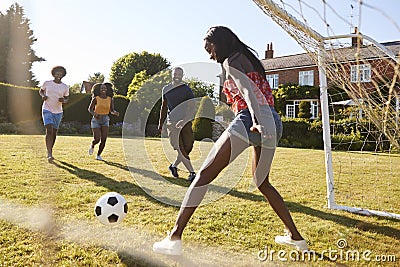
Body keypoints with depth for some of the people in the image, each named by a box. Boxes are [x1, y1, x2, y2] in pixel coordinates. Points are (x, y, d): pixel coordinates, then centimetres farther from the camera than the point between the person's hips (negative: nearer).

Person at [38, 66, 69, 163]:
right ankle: (49, 154, -19)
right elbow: (41, 91, 16)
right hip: (47, 110, -3)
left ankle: (50, 151, 29)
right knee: (49, 130, -17)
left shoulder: (65, 87, 1)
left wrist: (63, 100, -10)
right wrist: (43, 95, -6)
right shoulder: (47, 83, -1)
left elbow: (67, 98, 13)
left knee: (54, 133, 11)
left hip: (58, 112, 3)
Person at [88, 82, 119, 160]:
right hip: (96, 120, -2)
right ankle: (92, 146, 27)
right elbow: (90, 109, 0)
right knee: (97, 139, -11)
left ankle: (98, 155, 14)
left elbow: (112, 110, 6)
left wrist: (115, 113, -18)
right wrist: (94, 114, -21)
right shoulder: (95, 98, -8)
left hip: (105, 120, 3)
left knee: (104, 140, -6)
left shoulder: (110, 99, -1)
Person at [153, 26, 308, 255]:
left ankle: (175, 238, -14)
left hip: (251, 120, -9)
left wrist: (256, 120, -29)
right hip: (274, 122, 9)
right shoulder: (250, 59, 29)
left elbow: (247, 90, -16)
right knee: (262, 183, 24)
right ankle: (296, 237, 29)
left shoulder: (231, 61, 3)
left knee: (204, 175, -9)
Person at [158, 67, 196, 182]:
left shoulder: (187, 90, 2)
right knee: (180, 149, -10)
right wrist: (160, 123, 21)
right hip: (172, 122, 1)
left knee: (187, 148, -1)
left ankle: (173, 166, 23)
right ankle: (192, 172, -4)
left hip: (185, 122, -1)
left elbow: (191, 107, -7)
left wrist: (184, 120, -23)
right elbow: (164, 107, 21)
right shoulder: (166, 89, 13)